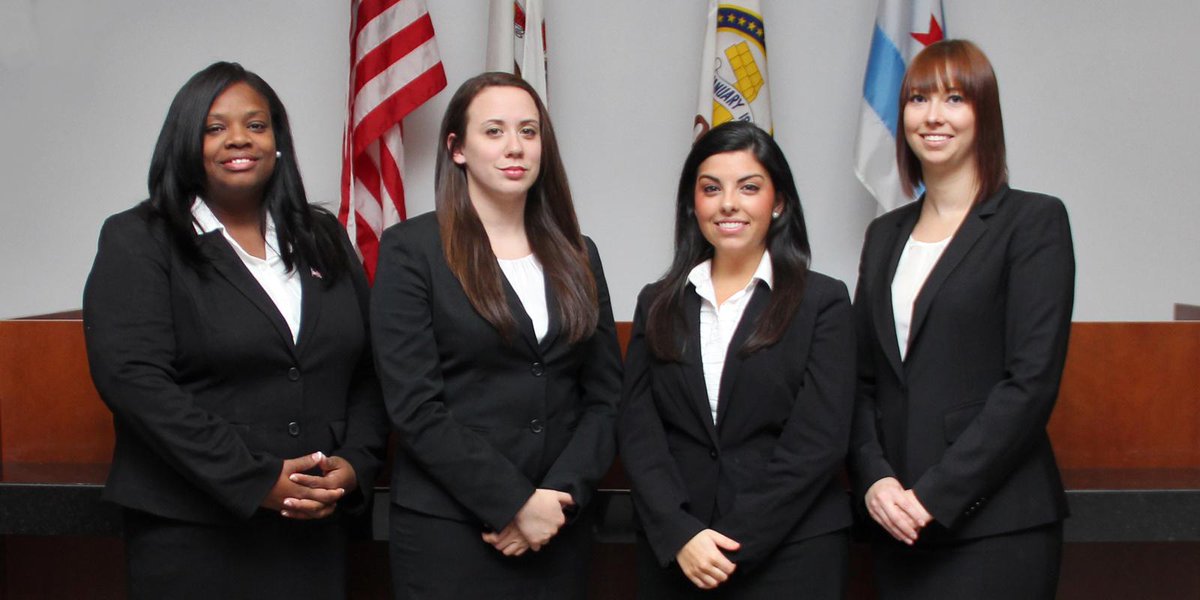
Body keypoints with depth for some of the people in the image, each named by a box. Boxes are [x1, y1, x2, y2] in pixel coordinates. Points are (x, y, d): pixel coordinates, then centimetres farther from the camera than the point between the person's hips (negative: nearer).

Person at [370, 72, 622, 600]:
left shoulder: (576, 256, 10)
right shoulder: (410, 249, -4)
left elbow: (605, 396, 7)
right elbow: (414, 405, -11)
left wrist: (561, 493, -8)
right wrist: (515, 503, -14)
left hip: (558, 533, 4)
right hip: (447, 531, -4)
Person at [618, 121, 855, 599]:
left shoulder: (823, 302, -1)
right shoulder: (658, 304, 8)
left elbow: (819, 440, -8)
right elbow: (637, 428, 1)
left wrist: (734, 543, -13)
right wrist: (680, 534, -12)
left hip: (790, 551, -2)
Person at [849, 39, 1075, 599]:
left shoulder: (1034, 221, -3)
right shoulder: (886, 234, 14)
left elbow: (1032, 380, -11)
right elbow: (862, 379, 11)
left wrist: (936, 494, -14)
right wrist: (875, 478, -6)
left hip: (996, 526, -5)